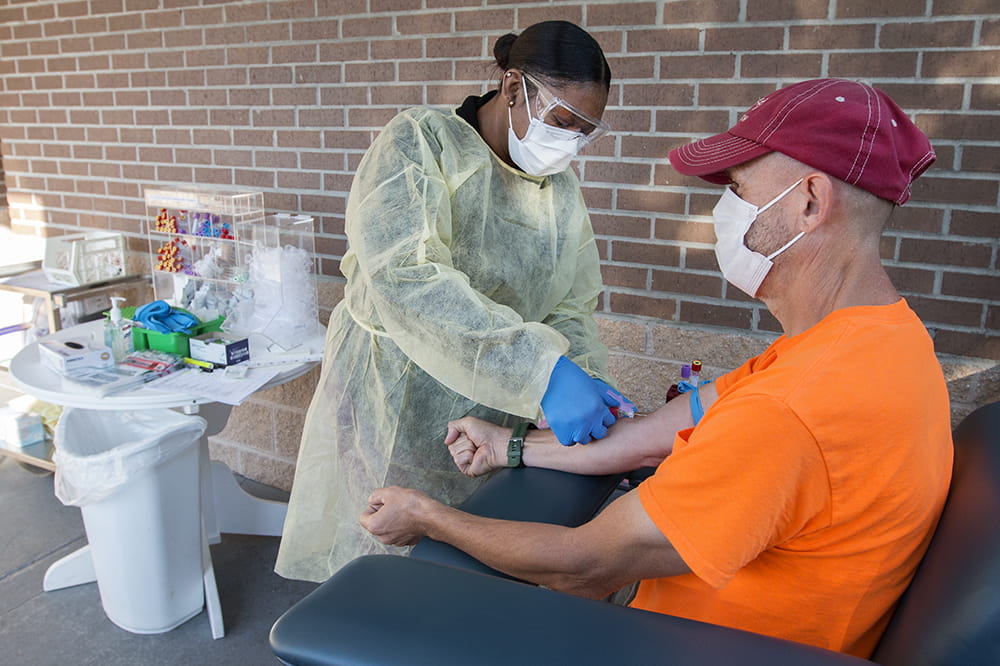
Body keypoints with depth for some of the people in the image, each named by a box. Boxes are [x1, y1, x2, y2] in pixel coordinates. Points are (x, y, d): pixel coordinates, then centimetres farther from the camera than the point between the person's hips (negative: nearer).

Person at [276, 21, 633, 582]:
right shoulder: (421, 142, -13)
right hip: (396, 412, -5)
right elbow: (404, 278, -30)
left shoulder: (563, 191, 7)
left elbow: (569, 311, 8)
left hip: (496, 420, 5)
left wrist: (591, 387, -14)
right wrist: (541, 373, -37)